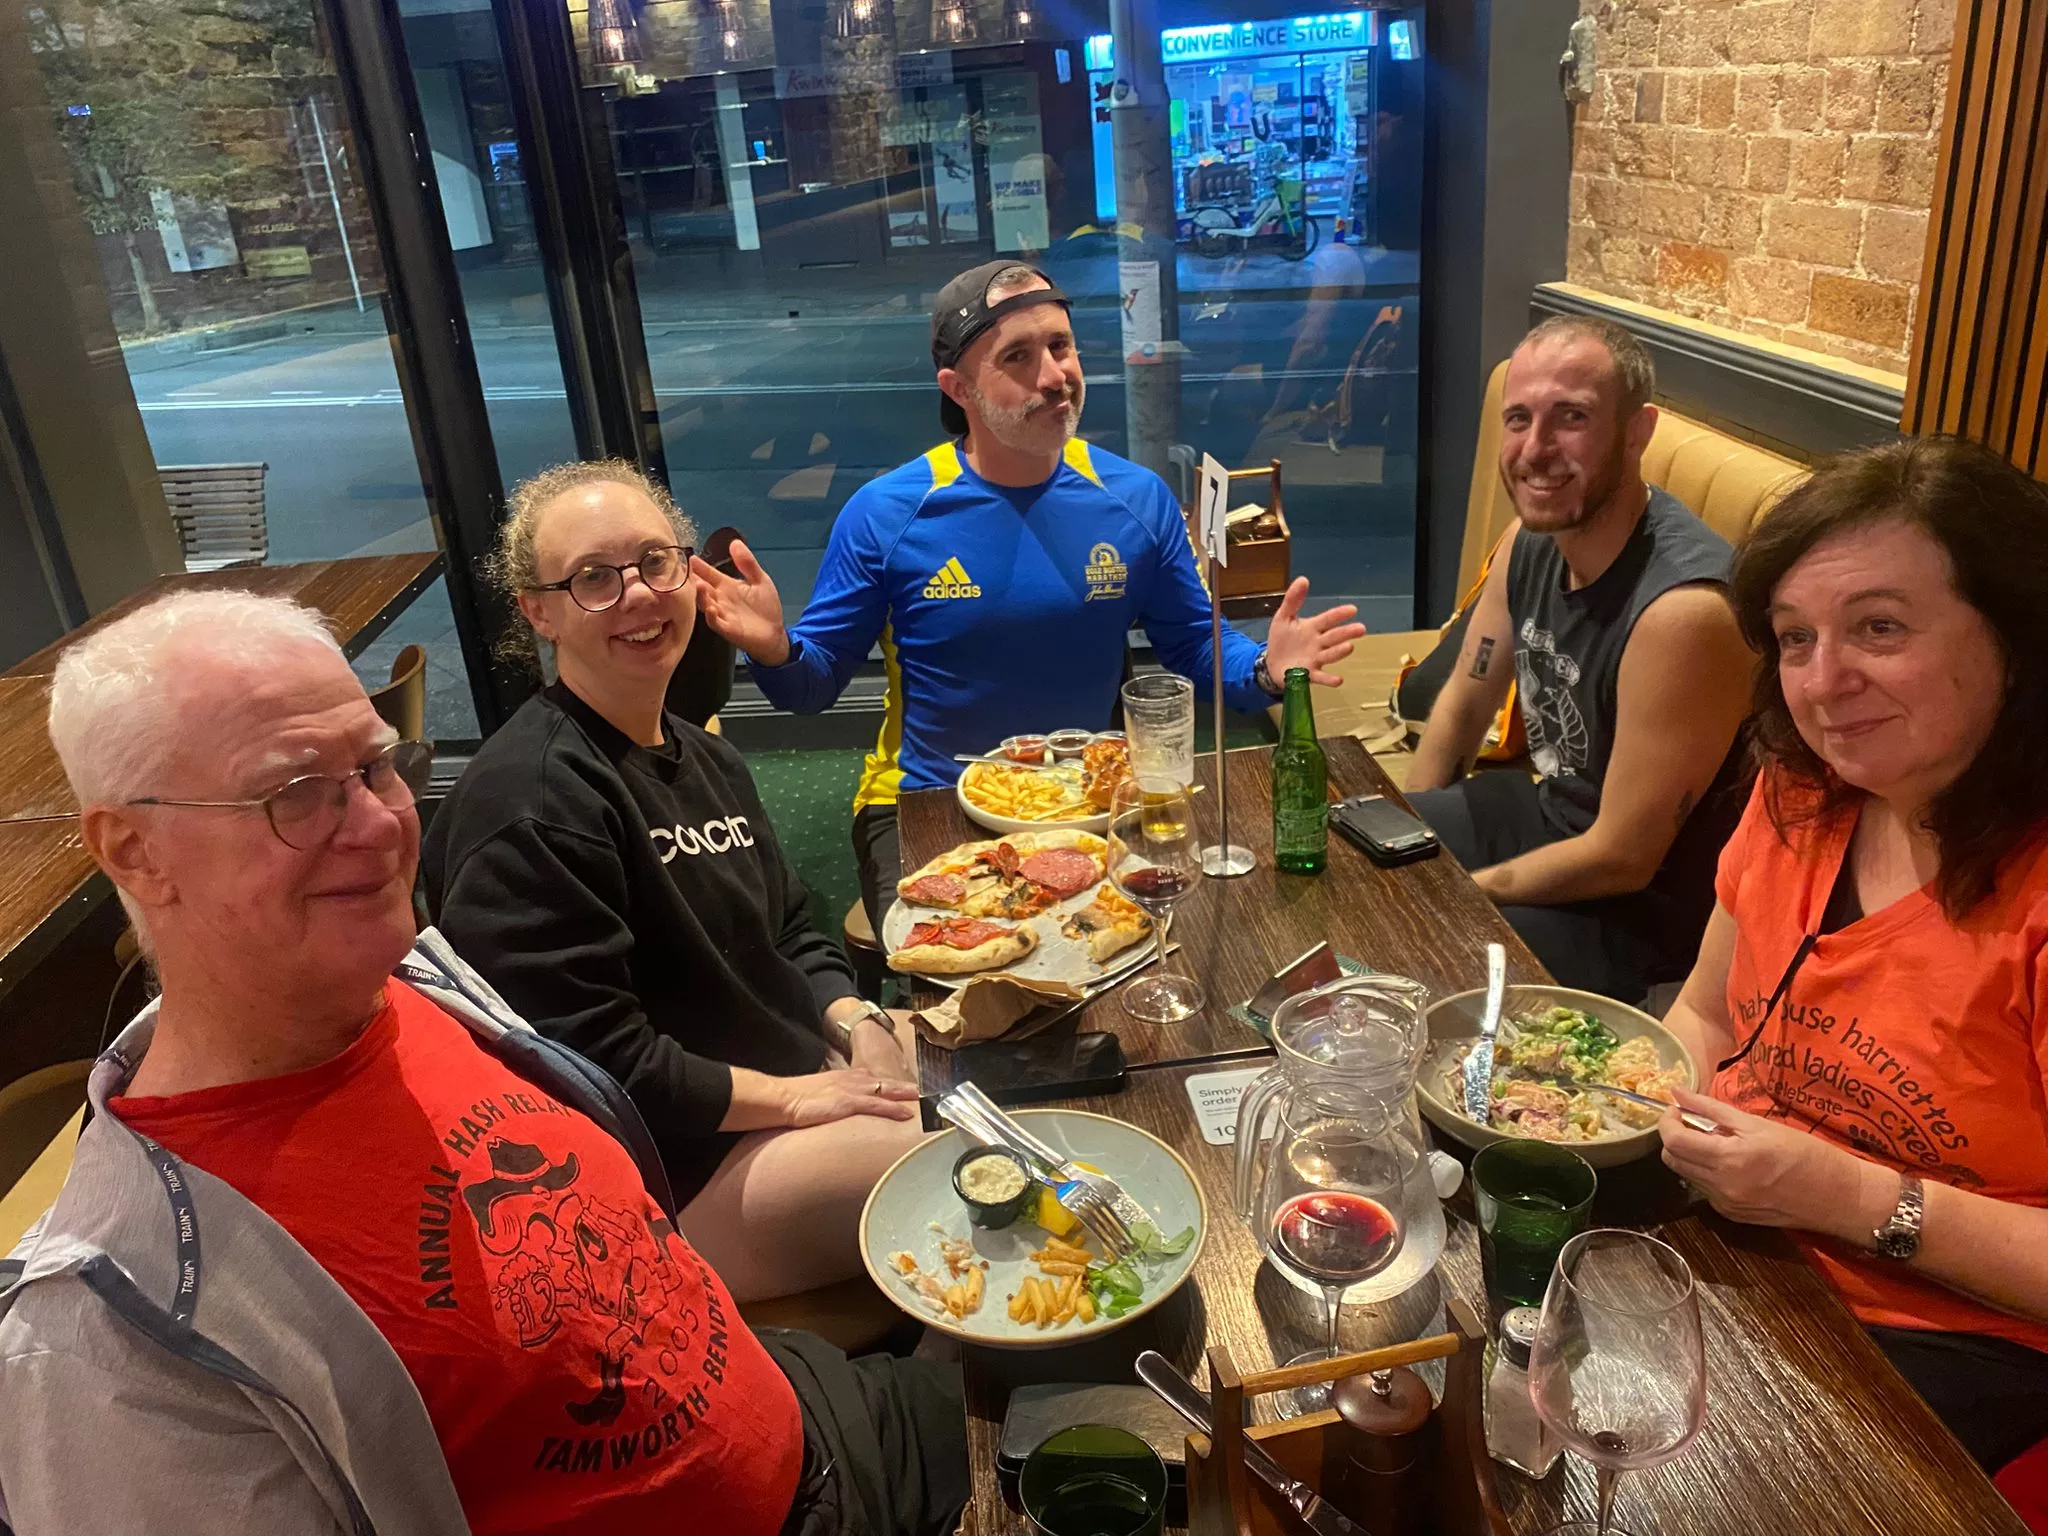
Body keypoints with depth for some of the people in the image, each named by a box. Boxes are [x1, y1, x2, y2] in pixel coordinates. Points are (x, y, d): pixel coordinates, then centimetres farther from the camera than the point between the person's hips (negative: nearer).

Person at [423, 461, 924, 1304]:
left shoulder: (703, 758, 12)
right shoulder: (528, 804, -20)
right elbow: (591, 1061, -24)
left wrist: (858, 1023, -5)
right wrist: (792, 1097, -18)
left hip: (812, 1076, 10)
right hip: (683, 1168, -9)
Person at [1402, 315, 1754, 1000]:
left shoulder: (1683, 609, -31)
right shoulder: (1531, 539, -7)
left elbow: (1621, 860, -25)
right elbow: (1462, 704, 9)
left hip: (1641, 904, -8)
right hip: (1544, 807, 8)